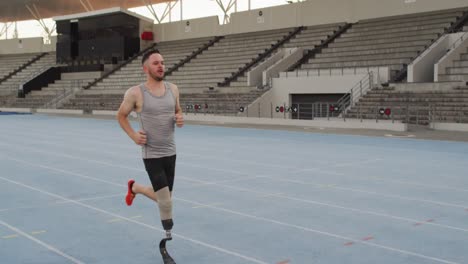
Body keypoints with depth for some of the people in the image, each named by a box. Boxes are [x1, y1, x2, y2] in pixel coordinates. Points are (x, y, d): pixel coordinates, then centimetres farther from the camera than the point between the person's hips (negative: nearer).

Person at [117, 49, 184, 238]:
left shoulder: (173, 89, 3)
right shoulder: (135, 93, -10)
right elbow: (121, 116, 4)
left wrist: (180, 119, -5)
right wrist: (133, 135, -9)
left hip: (170, 152, 5)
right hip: (151, 154, -5)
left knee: (163, 198, 17)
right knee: (165, 201, -10)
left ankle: (134, 187, 45)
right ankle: (168, 235, 13)